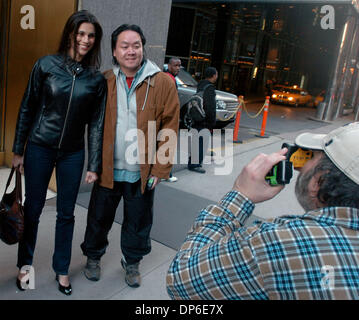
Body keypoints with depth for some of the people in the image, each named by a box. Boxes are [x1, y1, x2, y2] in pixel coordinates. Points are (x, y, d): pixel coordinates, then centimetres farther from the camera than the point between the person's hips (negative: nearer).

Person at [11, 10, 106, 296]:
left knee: (66, 214, 11)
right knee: (32, 209, 10)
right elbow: (27, 108, 1)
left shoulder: (97, 78, -1)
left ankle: (62, 269, 29)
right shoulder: (47, 65, -4)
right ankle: (25, 265, 32)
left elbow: (96, 123, 0)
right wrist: (18, 150, 1)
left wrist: (94, 165, -1)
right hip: (39, 147, -1)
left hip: (73, 153, 1)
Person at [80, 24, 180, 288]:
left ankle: (132, 262, 39)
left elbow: (170, 128, -7)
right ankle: (93, 256, 42)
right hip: (108, 169, 2)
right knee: (99, 217, 17)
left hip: (143, 172, -1)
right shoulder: (104, 82, 0)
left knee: (139, 222, 15)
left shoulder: (163, 82, -7)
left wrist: (160, 169, -9)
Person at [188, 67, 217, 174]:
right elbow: (211, 107, -20)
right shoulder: (210, 88, -16)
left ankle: (192, 163, 27)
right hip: (204, 121, -9)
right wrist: (211, 123, -14)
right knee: (202, 142, -2)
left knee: (195, 141, 17)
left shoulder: (200, 85, 13)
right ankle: (195, 165, 4)